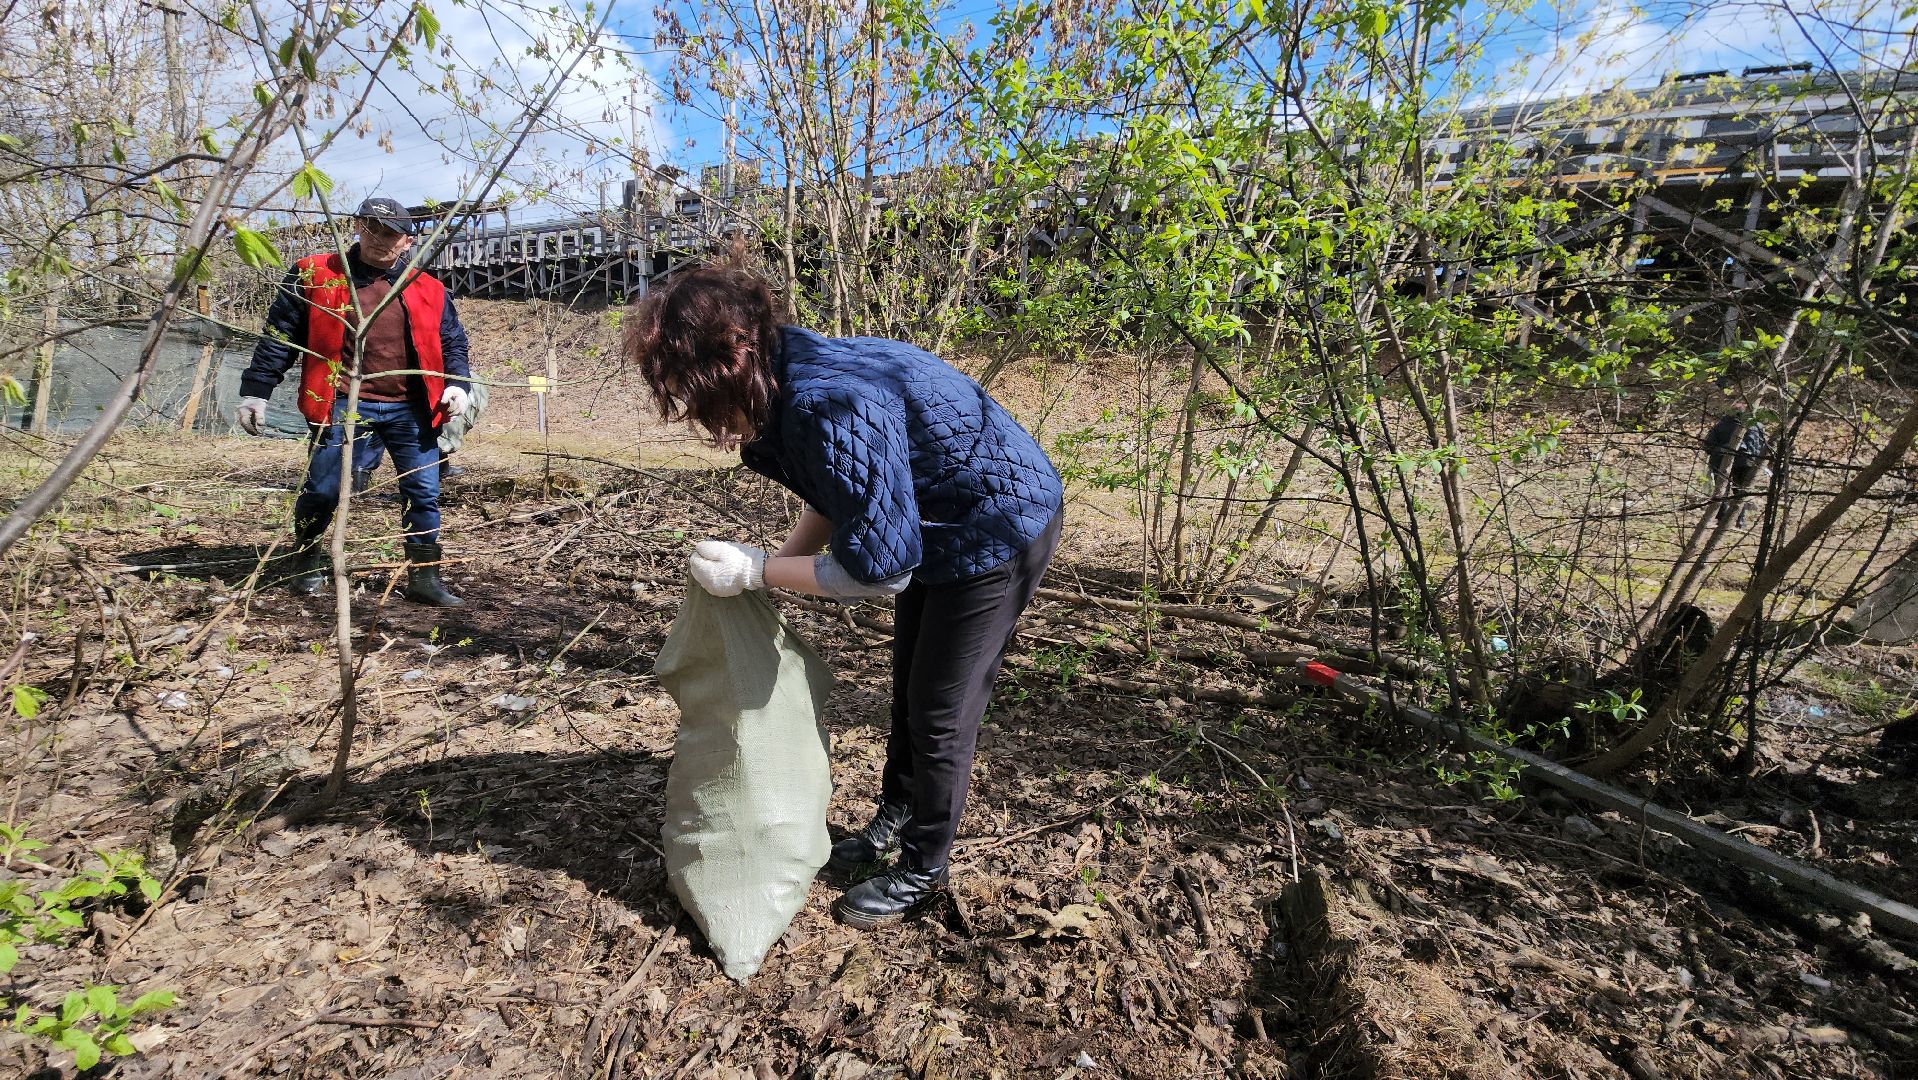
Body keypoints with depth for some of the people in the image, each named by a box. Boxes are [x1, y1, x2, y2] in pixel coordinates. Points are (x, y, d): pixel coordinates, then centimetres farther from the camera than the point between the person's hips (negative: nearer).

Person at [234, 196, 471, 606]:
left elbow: (452, 342, 14)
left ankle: (425, 577, 11)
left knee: (424, 493, 0)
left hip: (410, 410, 2)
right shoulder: (314, 276, 6)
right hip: (343, 405, -1)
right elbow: (278, 337, 8)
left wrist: (456, 384, -5)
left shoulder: (429, 290, 9)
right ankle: (306, 559, 31)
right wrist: (255, 390, 5)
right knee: (322, 490, 4)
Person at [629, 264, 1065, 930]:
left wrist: (757, 570, -22)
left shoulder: (831, 405, -36)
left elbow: (879, 565, -31)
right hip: (934, 522, 9)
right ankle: (894, 819, 43)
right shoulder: (790, 381, -6)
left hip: (999, 530, -9)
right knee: (908, 688, 21)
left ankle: (922, 871, 26)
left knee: (940, 712, 3)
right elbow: (838, 497, 8)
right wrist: (779, 563, -3)